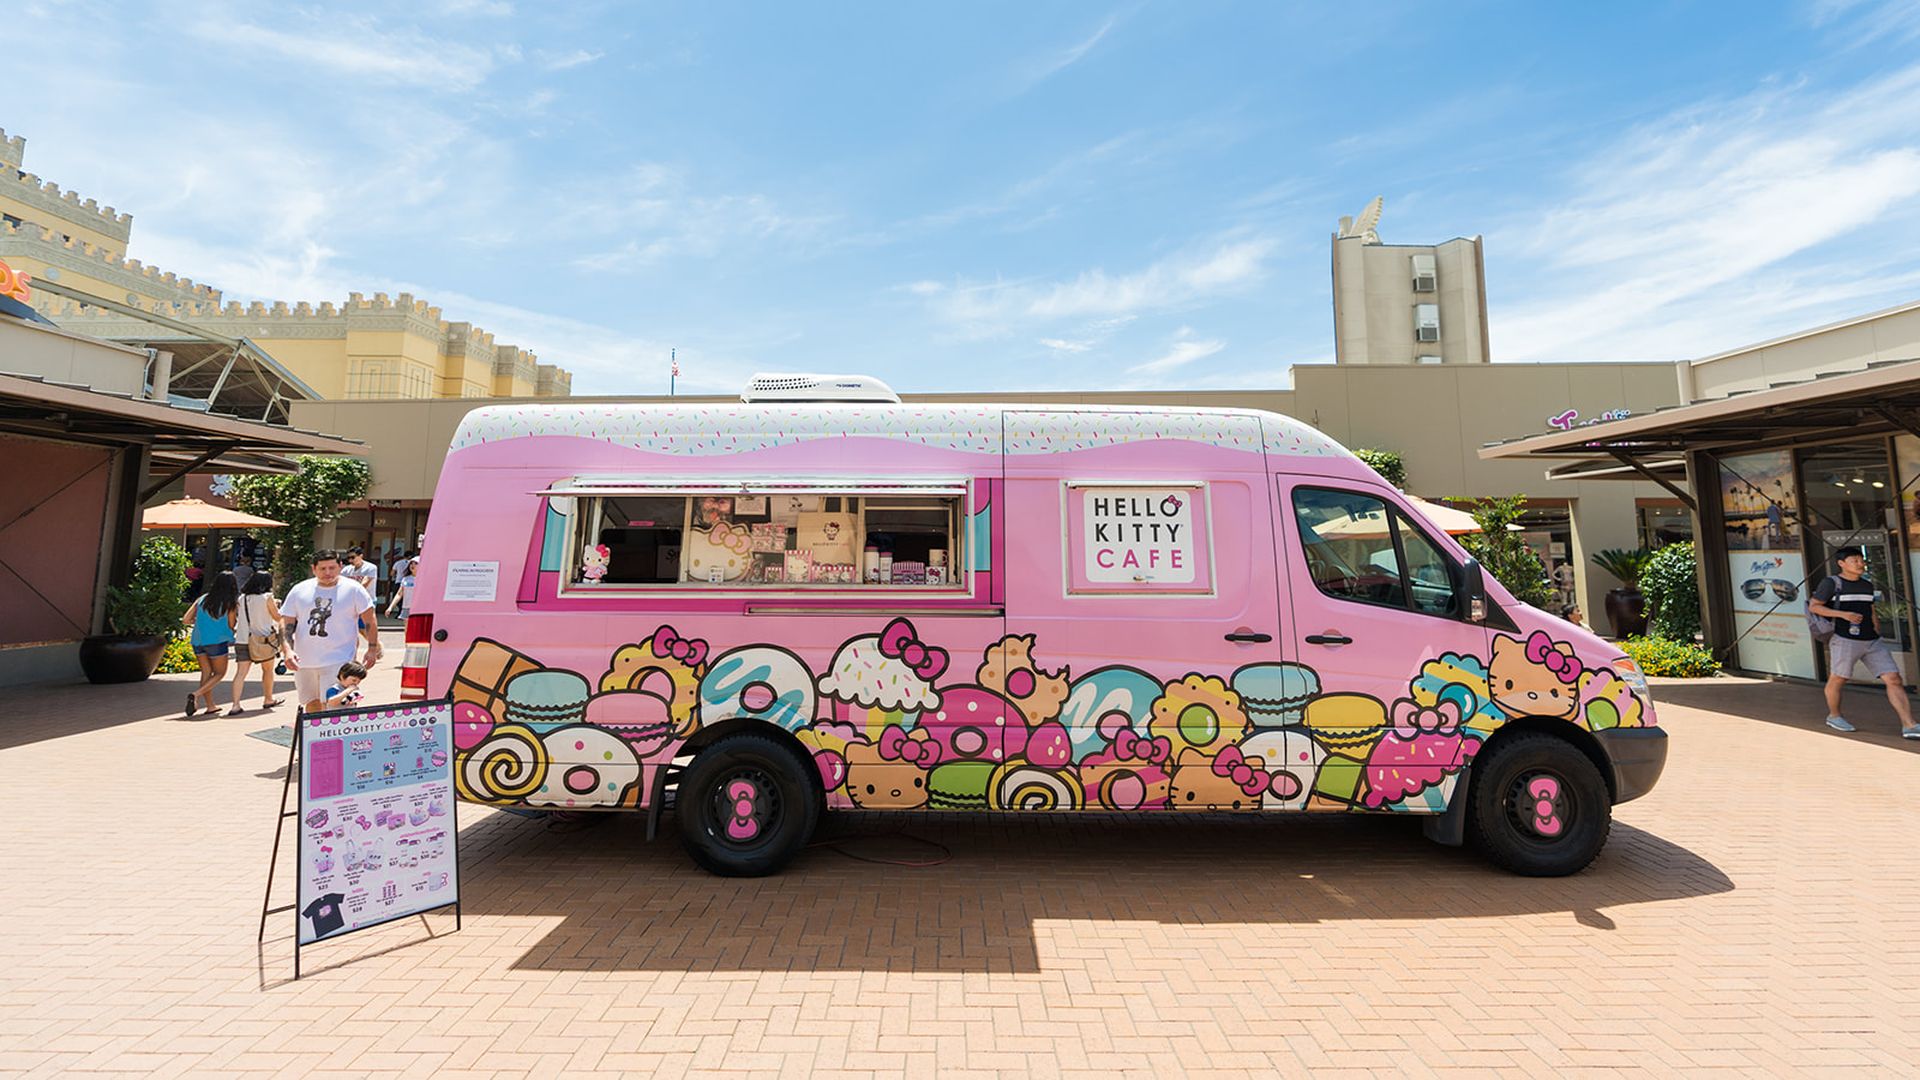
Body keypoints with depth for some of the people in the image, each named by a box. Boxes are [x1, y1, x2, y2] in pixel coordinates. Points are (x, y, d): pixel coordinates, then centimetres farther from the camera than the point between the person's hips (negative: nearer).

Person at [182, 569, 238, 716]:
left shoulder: (202, 599, 5)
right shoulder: (230, 604, -6)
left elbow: (185, 620, 4)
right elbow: (231, 627, -2)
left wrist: (199, 621, 22)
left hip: (198, 641, 5)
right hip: (217, 641, -5)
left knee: (206, 672, 14)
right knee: (219, 673, 10)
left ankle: (210, 705, 14)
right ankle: (196, 695, -12)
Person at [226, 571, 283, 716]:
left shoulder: (242, 598, 7)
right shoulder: (267, 597, -7)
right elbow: (278, 617, 0)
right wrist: (275, 605, 18)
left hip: (242, 640, 4)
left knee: (241, 672, -1)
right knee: (268, 669, 15)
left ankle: (235, 705, -11)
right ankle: (268, 699, 26)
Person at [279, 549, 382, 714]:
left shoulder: (353, 589, -2)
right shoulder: (299, 591, 6)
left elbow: (369, 621, 2)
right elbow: (286, 624, 7)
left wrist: (372, 649, -2)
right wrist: (287, 650, -7)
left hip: (337, 662, -4)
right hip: (303, 662, 4)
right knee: (311, 705, 14)